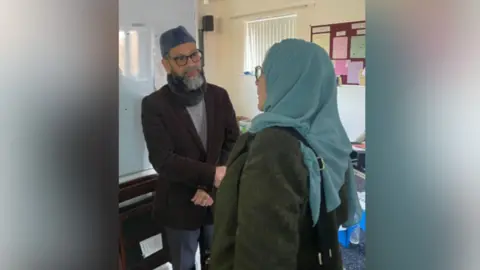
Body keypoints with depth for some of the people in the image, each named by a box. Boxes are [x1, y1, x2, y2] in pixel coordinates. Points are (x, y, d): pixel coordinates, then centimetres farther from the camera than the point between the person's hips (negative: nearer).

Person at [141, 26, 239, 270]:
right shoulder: (154, 105, -12)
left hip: (217, 200, 3)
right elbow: (163, 160, -20)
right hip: (179, 206, -3)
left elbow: (234, 143, -4)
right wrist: (212, 175, -28)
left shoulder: (219, 96, -1)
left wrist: (211, 186, -16)